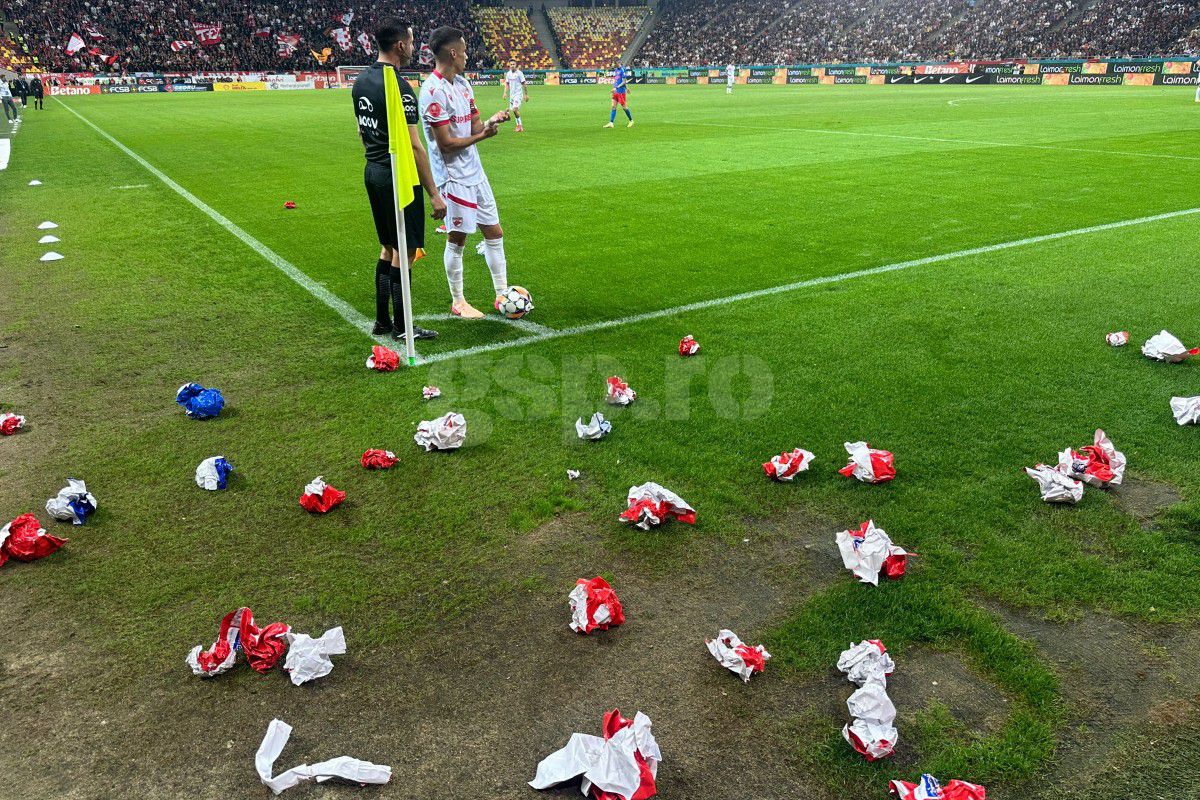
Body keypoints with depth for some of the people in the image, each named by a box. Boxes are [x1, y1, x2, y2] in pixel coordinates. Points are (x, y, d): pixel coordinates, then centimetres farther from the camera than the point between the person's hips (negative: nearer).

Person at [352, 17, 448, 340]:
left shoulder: (361, 81, 9)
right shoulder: (398, 87, -18)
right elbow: (413, 146, -20)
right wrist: (434, 193, -17)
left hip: (372, 172, 9)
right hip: (398, 177, -9)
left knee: (389, 248, 18)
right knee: (405, 252, 1)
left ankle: (382, 320, 24)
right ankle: (401, 327, 9)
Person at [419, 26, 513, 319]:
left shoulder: (462, 83, 9)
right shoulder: (434, 91, -18)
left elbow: (474, 126, 10)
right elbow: (446, 144, -20)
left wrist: (491, 120, -11)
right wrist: (481, 135, -10)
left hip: (475, 171, 8)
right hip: (453, 177, -8)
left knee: (494, 232, 11)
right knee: (457, 239, 3)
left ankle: (502, 294, 22)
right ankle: (457, 302, 18)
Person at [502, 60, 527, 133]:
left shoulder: (519, 73, -7)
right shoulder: (508, 74, 9)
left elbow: (523, 84, -5)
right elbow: (507, 84, 15)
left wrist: (526, 94, -6)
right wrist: (505, 92, 2)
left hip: (518, 94, -6)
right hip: (511, 94, 6)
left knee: (515, 109, -21)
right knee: (514, 110, 7)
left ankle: (519, 125, -10)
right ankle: (519, 126, 16)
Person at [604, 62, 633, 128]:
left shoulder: (623, 70, -13)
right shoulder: (616, 70, 12)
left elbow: (624, 82, -16)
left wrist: (616, 88, -22)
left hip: (621, 91, -8)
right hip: (615, 91, 8)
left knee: (624, 107, 1)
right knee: (613, 107, 1)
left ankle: (631, 121, 17)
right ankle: (611, 123, -3)